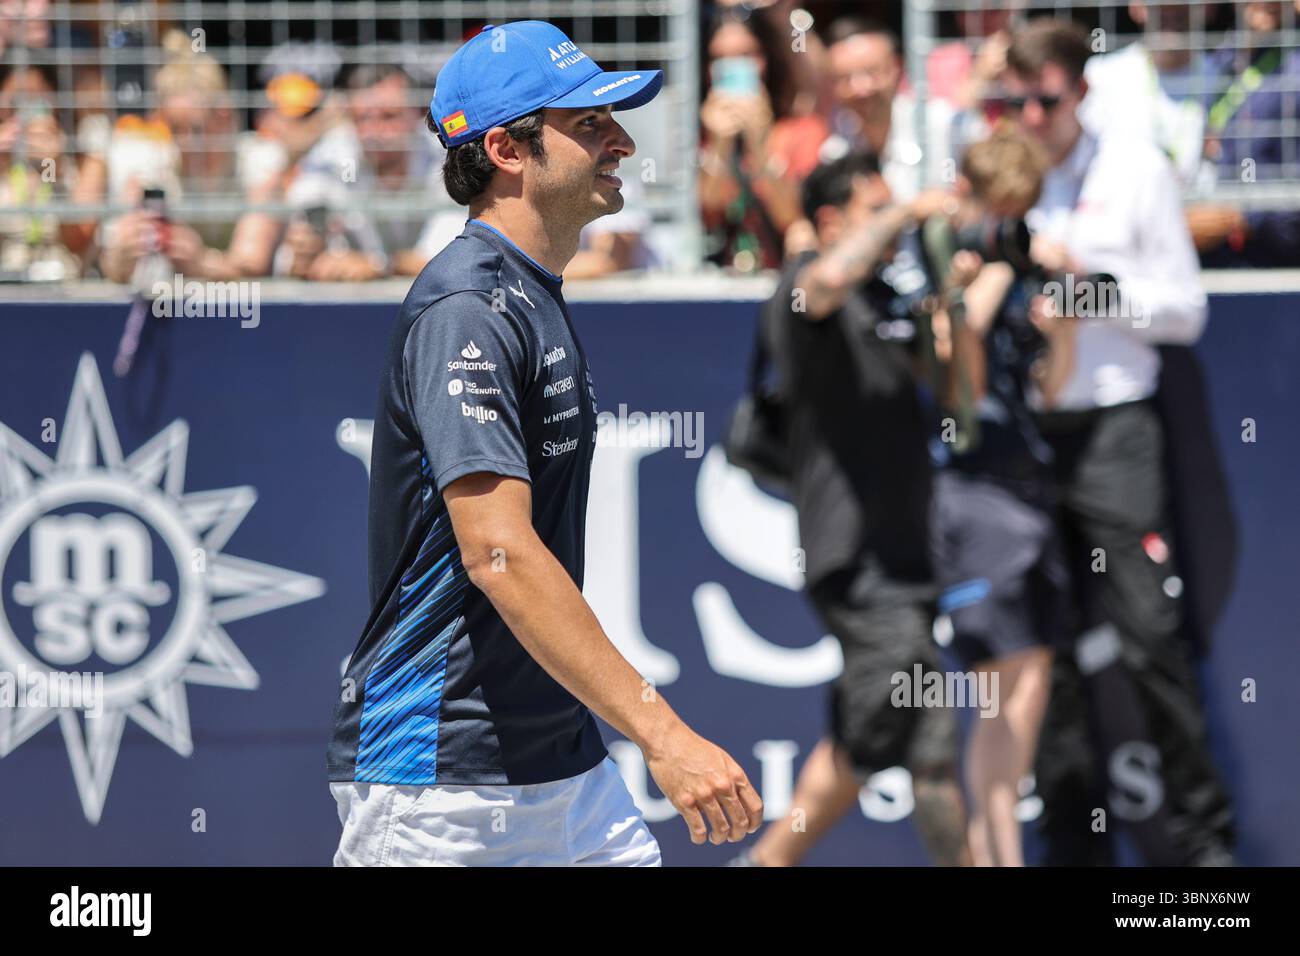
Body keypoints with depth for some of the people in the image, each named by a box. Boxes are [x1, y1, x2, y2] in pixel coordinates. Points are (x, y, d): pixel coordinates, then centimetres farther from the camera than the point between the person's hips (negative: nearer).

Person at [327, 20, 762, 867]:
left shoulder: (540, 299, 15)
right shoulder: (466, 309, -16)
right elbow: (497, 552, -27)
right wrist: (662, 733, -31)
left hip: (565, 763, 9)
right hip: (440, 786, -9)